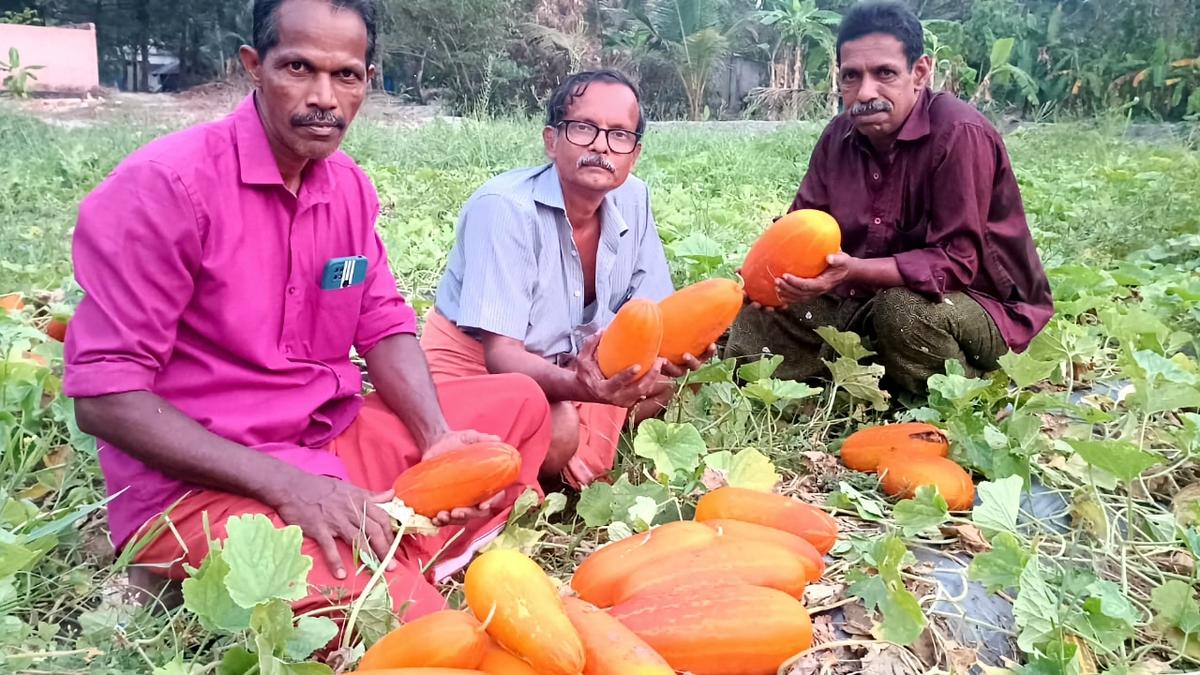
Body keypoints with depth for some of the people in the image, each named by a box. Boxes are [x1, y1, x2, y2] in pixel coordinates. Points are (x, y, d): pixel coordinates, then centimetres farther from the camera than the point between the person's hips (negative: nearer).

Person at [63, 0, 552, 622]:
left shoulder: (351, 186, 4)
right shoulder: (166, 185, -17)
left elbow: (385, 328, 9)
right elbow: (104, 395, -19)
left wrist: (437, 439, -9)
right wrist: (285, 484, -25)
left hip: (335, 441, 8)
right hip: (198, 484, -7)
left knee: (520, 401, 6)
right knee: (393, 611, -28)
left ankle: (410, 567, -4)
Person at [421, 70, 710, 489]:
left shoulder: (633, 199, -6)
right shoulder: (503, 208, -25)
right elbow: (501, 355, -29)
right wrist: (579, 386, -49)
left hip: (565, 368, 7)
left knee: (673, 374, -8)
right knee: (557, 431, -34)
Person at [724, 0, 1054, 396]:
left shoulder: (958, 134, -24)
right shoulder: (839, 136, -3)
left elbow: (956, 261, -28)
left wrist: (854, 271, -40)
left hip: (985, 306, -6)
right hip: (870, 300, 6)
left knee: (905, 310, -38)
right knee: (758, 317, -4)